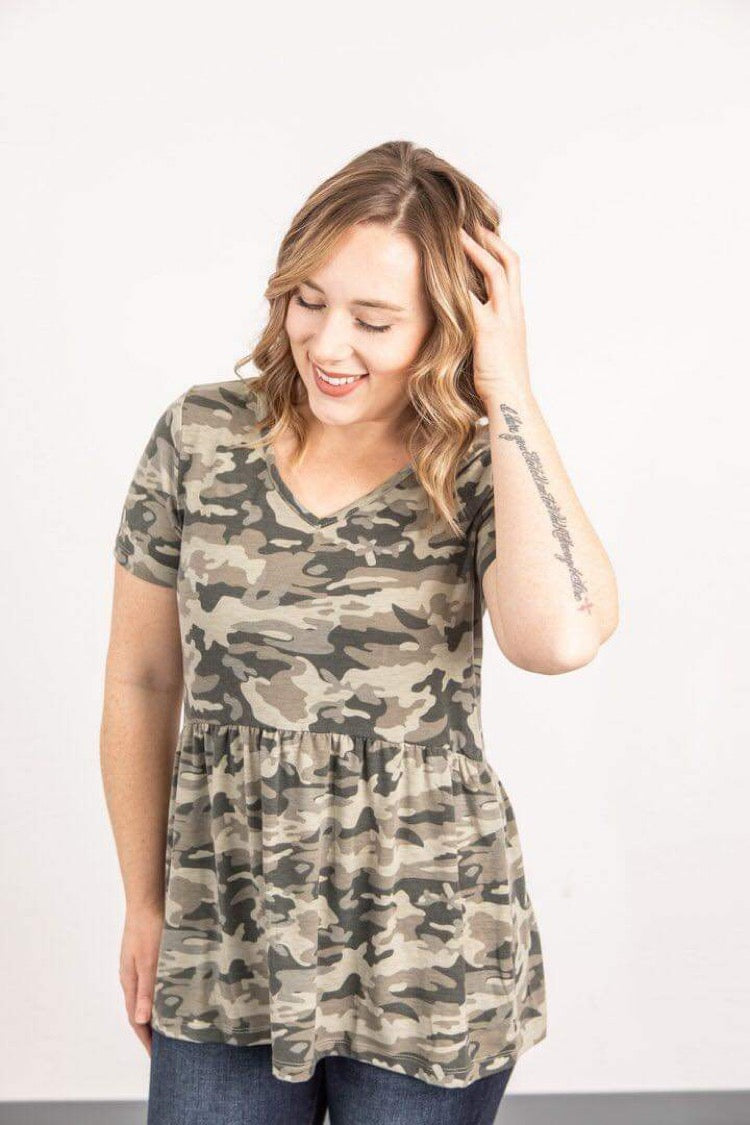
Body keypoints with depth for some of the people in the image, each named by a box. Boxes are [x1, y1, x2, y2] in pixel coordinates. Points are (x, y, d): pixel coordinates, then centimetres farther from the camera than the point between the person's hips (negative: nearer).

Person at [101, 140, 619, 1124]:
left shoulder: (483, 467, -8)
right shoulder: (200, 438, -4)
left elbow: (560, 636, -29)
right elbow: (142, 682, 5)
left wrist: (509, 393, -22)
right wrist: (144, 900, 9)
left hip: (427, 961, -1)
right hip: (222, 957, 2)